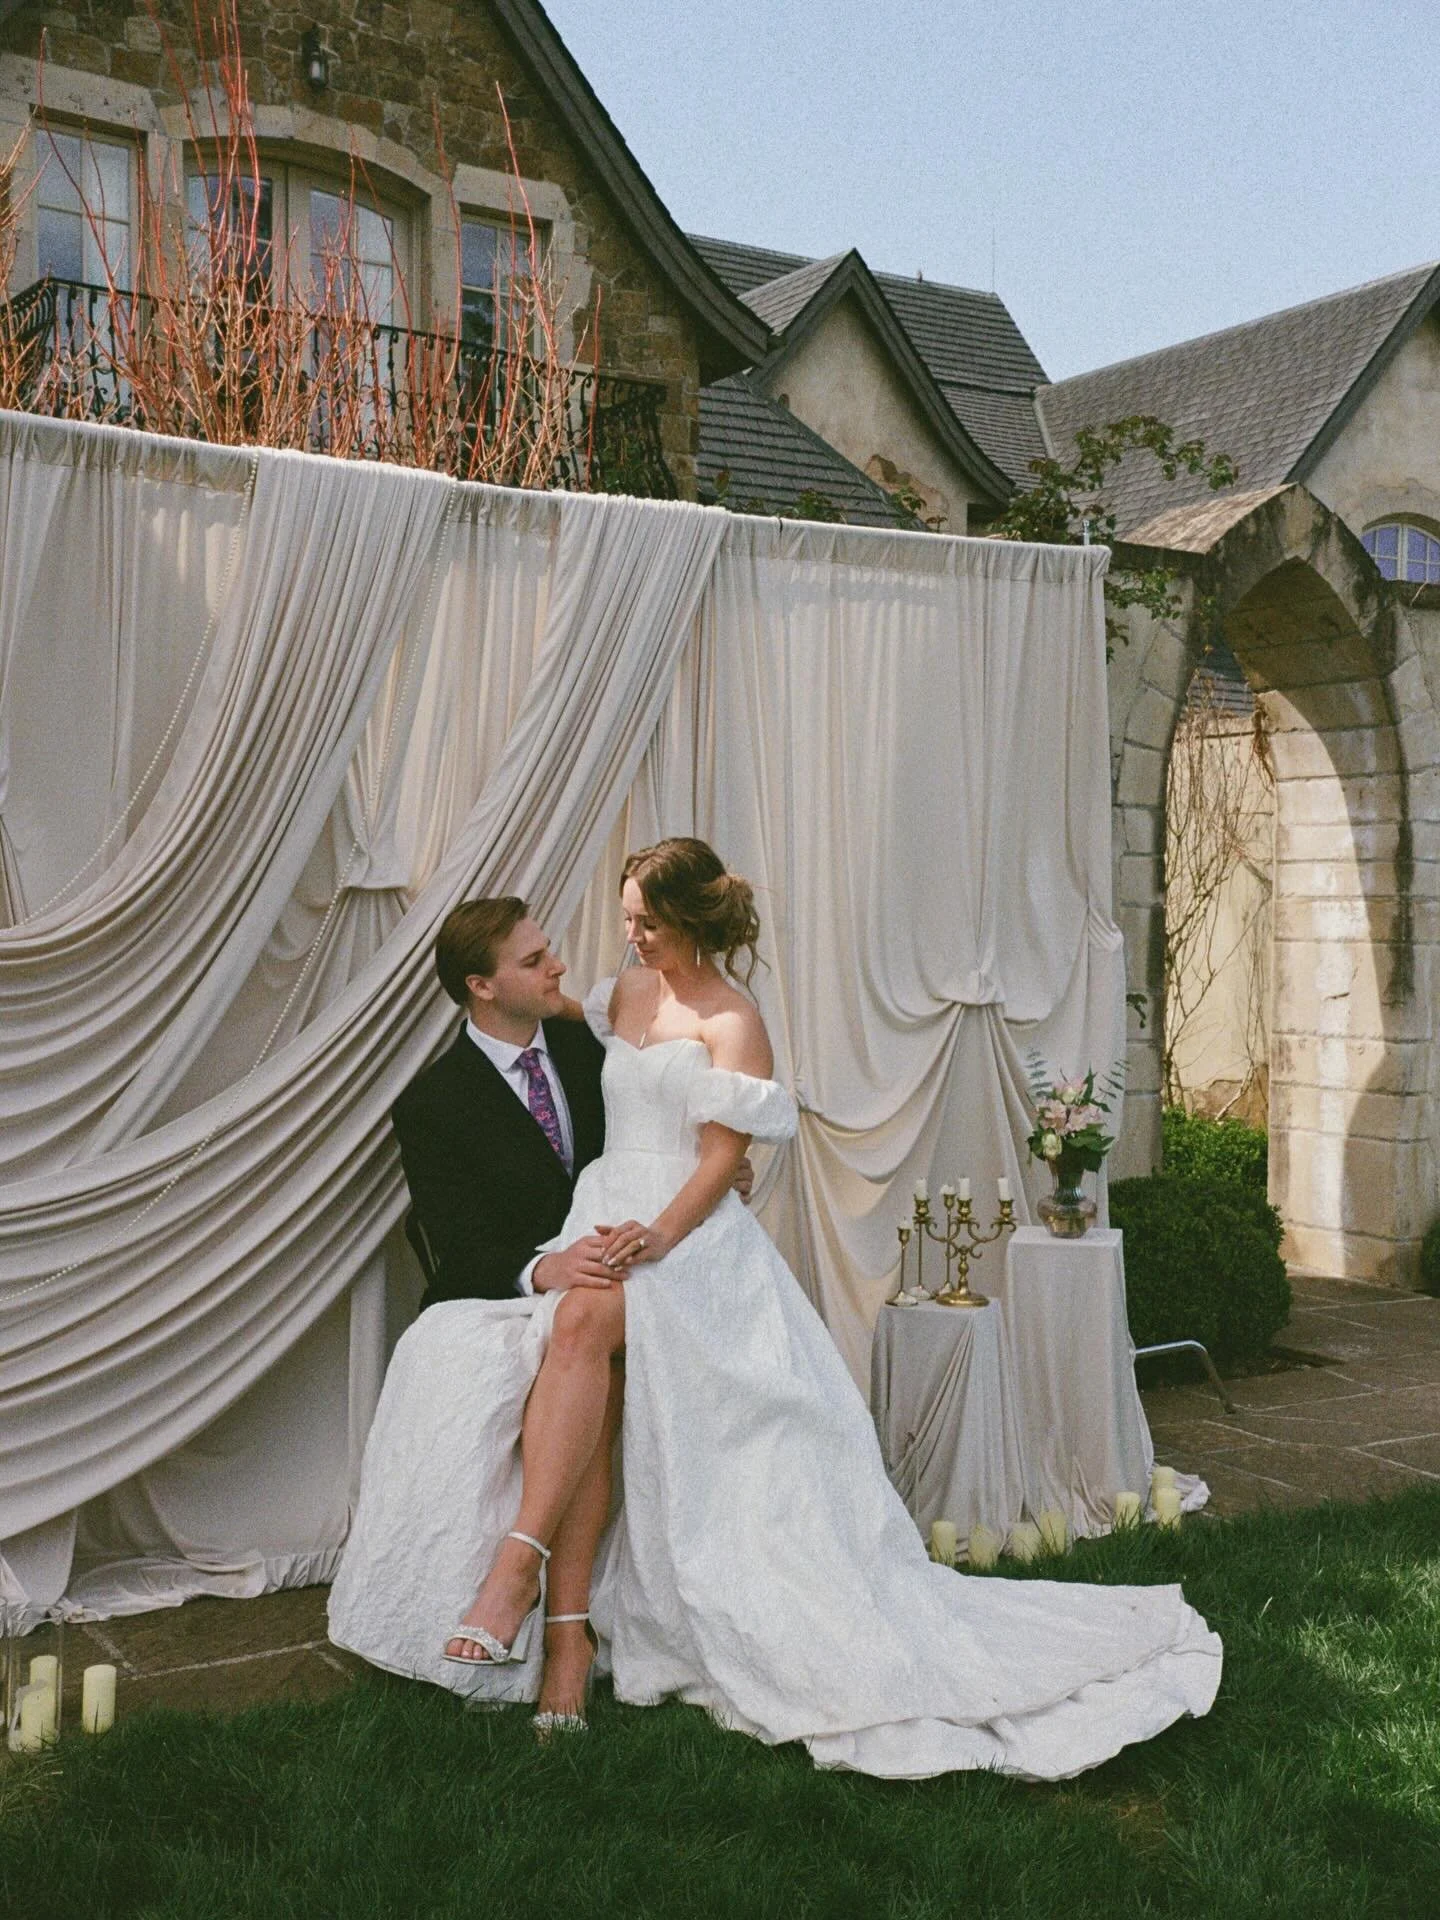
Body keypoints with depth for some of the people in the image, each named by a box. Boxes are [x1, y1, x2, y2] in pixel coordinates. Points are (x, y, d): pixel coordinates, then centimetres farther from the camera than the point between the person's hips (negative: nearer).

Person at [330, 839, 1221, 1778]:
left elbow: (722, 1159, -8)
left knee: (583, 1319, -38)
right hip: (602, 1219, 5)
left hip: (686, 1234, -5)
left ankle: (518, 1560, -40)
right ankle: (568, 1630, -30)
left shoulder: (733, 1019, 0)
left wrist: (657, 1234, -21)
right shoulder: (623, 995, 21)